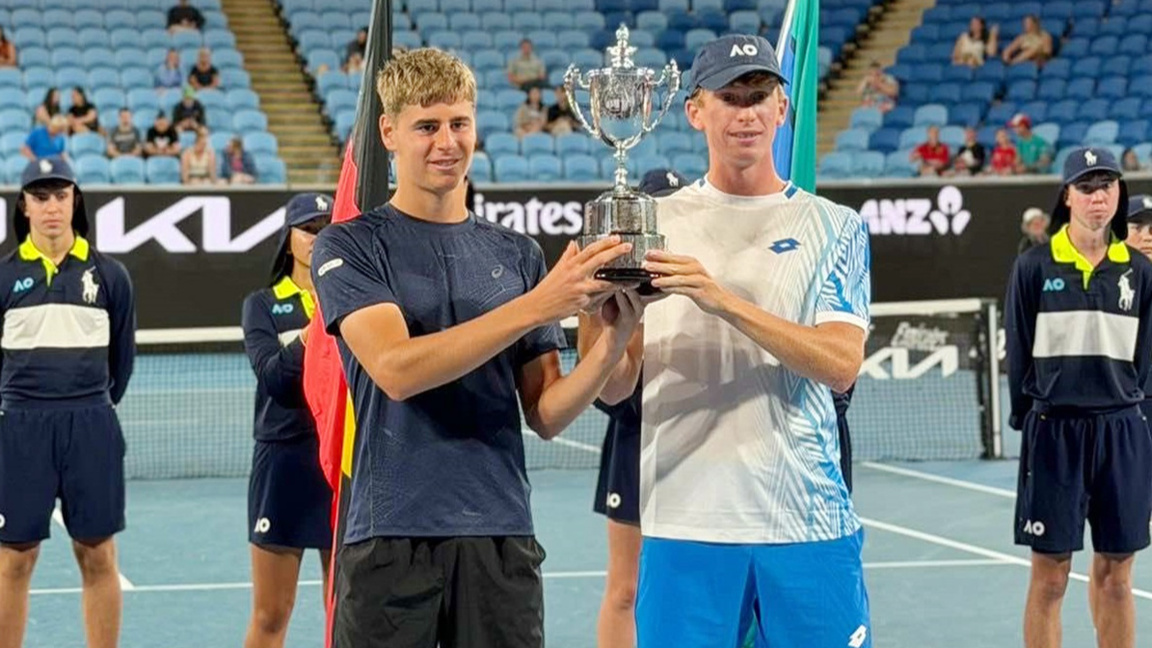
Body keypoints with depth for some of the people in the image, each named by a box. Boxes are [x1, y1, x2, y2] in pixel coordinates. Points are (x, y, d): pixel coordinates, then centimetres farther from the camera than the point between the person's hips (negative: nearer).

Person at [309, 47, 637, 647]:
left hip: (502, 536, 3)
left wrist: (613, 339, -11)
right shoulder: (349, 247, 0)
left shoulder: (517, 254, 10)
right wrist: (538, 306, -22)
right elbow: (396, 369, -17)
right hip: (391, 537, -3)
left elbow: (546, 415, 7)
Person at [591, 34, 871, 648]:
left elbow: (841, 365, -9)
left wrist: (723, 300, -20)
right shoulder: (656, 224, 7)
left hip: (808, 520, 0)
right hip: (683, 520, 0)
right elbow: (613, 388, 4)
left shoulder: (835, 227, 6)